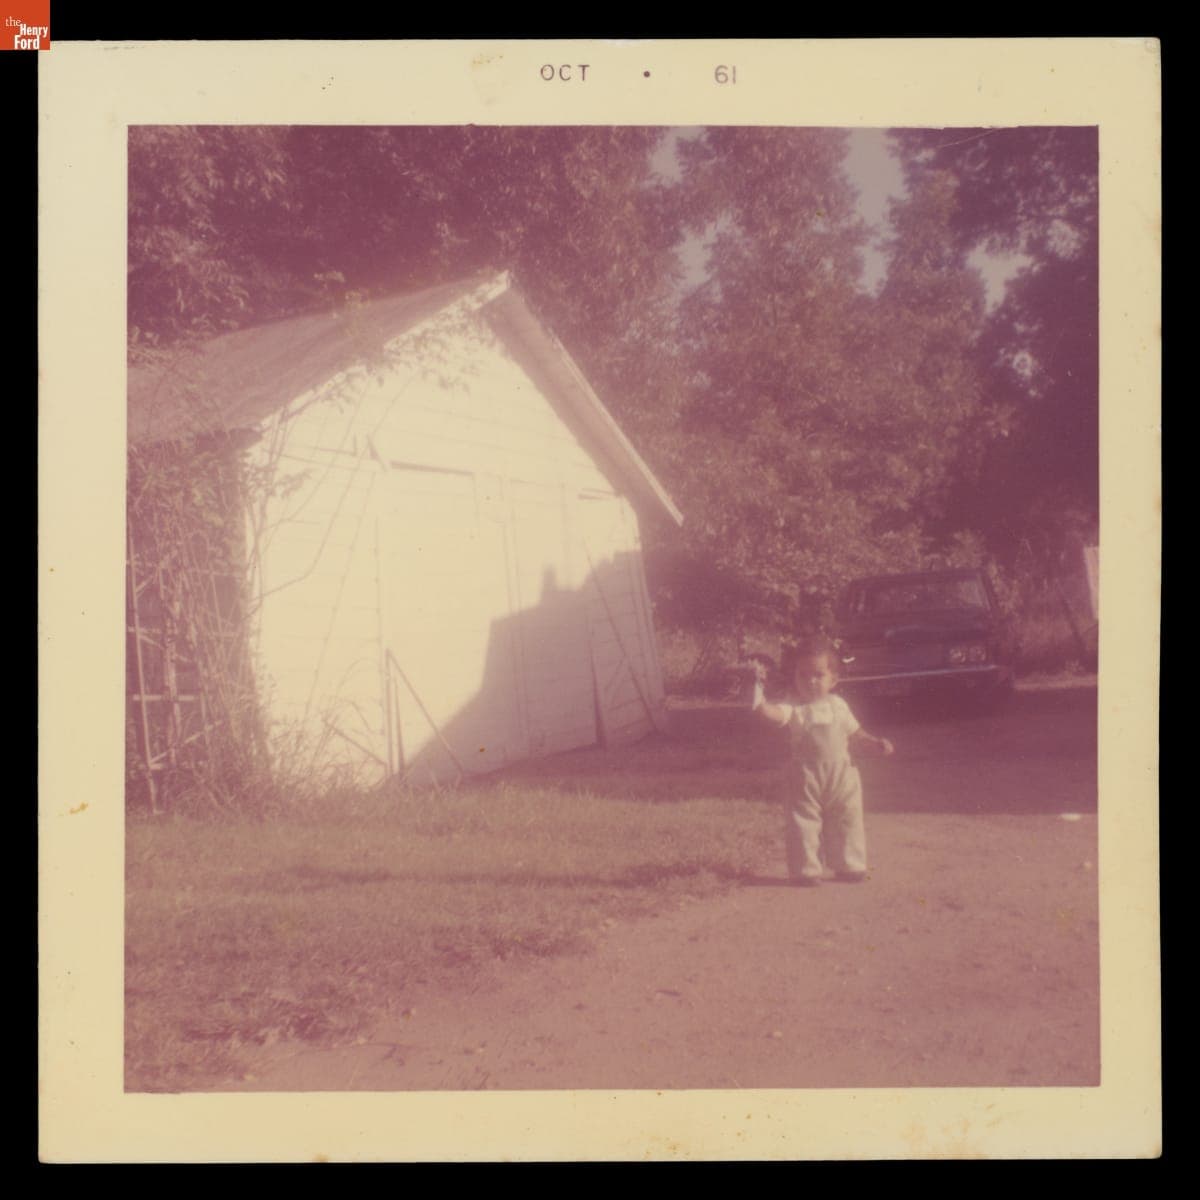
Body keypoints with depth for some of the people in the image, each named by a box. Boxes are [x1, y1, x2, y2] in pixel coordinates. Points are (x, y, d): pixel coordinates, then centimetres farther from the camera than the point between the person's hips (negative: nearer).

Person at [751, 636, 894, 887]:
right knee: (804, 823, -2)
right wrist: (758, 686, -35)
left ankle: (849, 866, 27)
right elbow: (769, 713, -26)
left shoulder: (838, 706, 8)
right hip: (806, 778, -4)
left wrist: (876, 745, 4)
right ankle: (806, 869, 11)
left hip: (842, 775, 4)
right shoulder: (794, 709, -7)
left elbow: (856, 736, 18)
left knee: (847, 821, 12)